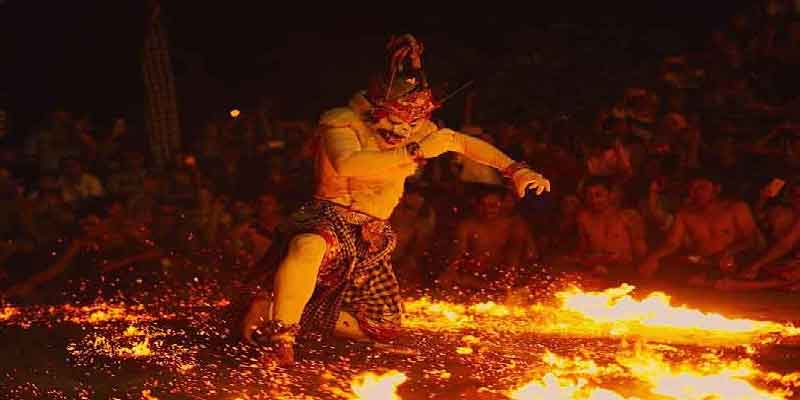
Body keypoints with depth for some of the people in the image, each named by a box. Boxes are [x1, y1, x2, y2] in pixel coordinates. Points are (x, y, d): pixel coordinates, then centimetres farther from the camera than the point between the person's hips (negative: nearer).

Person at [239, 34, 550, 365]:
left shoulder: (415, 129, 2)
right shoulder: (341, 123, -15)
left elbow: (465, 143, 11)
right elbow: (346, 164, -35)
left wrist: (516, 170, -1)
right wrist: (415, 152, -36)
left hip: (371, 238, 7)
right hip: (331, 218, -7)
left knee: (384, 331, 7)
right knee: (310, 247, -44)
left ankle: (303, 314, 21)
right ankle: (281, 339, -30)